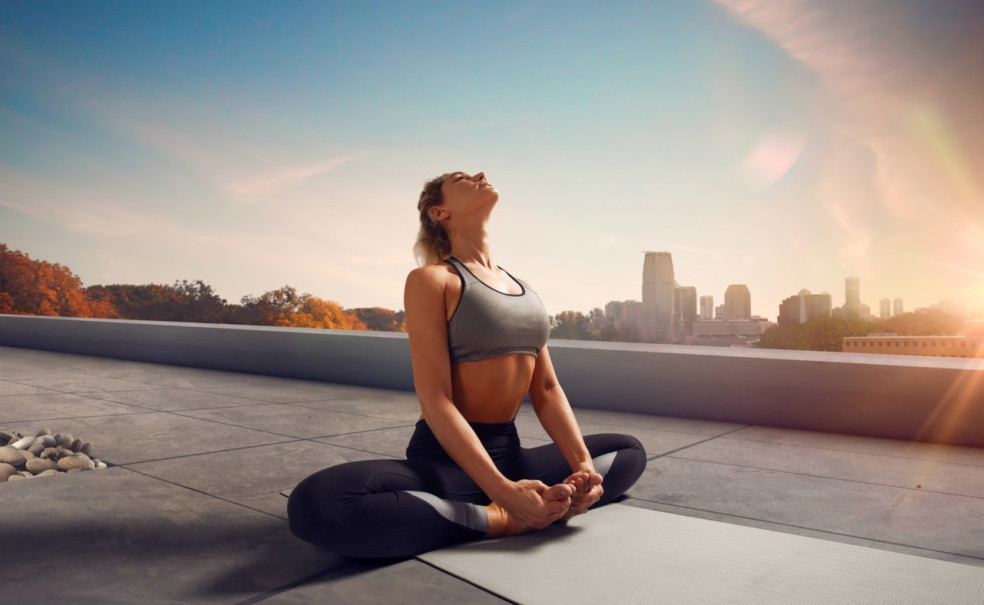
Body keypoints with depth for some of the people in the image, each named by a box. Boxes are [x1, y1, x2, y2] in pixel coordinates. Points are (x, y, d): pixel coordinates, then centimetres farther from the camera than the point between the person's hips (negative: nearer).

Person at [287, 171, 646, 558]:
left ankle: (536, 506, -13)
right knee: (316, 503, -34)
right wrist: (503, 491, -27)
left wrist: (583, 465, -9)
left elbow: (547, 389, 9)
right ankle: (499, 520, -20)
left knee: (630, 451, 13)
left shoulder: (523, 288, 13)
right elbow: (434, 399, -17)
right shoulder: (431, 280, -7)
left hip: (508, 453, 7)